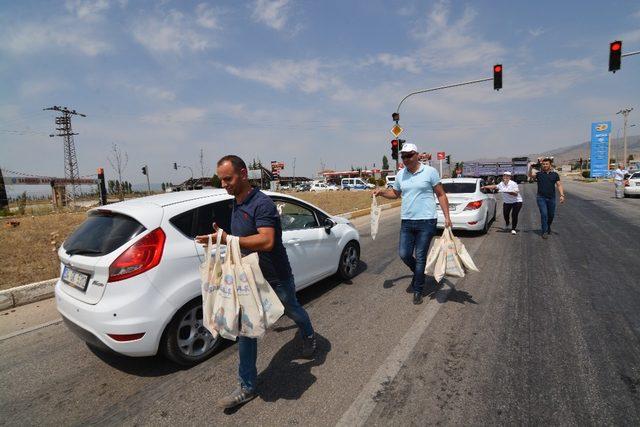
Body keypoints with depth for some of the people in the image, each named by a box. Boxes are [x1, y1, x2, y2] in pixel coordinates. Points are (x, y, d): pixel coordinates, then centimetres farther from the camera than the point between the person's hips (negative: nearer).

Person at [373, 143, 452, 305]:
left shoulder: (430, 172, -5)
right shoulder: (400, 175, 8)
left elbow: (441, 195, -1)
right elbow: (395, 193, 23)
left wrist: (447, 217, -8)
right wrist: (381, 192, 5)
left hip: (426, 221, -4)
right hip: (406, 221, 4)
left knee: (420, 257, 2)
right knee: (404, 254, 5)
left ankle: (418, 290, 19)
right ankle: (419, 273, 37)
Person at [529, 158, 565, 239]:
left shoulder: (555, 174, 6)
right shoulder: (539, 174, 0)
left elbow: (559, 185, 4)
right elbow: (530, 175, -20)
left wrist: (562, 195, -7)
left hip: (551, 198, 3)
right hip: (541, 198, -3)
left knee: (551, 215, 13)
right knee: (544, 214, -9)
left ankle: (548, 227, 38)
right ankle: (544, 232, 0)